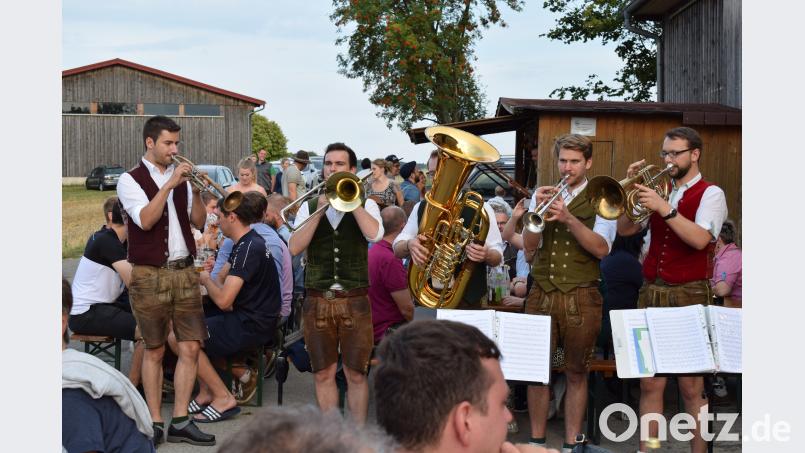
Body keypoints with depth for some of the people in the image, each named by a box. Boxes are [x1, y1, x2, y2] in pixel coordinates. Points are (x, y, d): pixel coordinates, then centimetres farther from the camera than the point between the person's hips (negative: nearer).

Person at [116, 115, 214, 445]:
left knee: (191, 347, -1)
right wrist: (169, 185, -22)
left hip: (184, 272, 4)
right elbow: (145, 220, -17)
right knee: (154, 350, 2)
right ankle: (155, 422, 10)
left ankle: (180, 422, 5)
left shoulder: (181, 177, 12)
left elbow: (199, 222, 7)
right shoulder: (131, 180, -1)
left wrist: (195, 191, -8)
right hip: (150, 275, -4)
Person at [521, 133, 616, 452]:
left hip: (581, 299, -2)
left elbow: (601, 248, -11)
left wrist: (568, 218, -23)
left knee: (576, 374, 5)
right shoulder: (543, 195, 10)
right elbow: (528, 247, 4)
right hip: (542, 294, 2)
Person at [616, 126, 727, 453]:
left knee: (691, 387, 0)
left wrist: (664, 208, -24)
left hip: (689, 295, -5)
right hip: (651, 292, 5)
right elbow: (625, 229, 10)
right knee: (650, 383, 6)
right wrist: (630, 187, 1)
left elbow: (700, 239, -19)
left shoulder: (710, 193, -2)